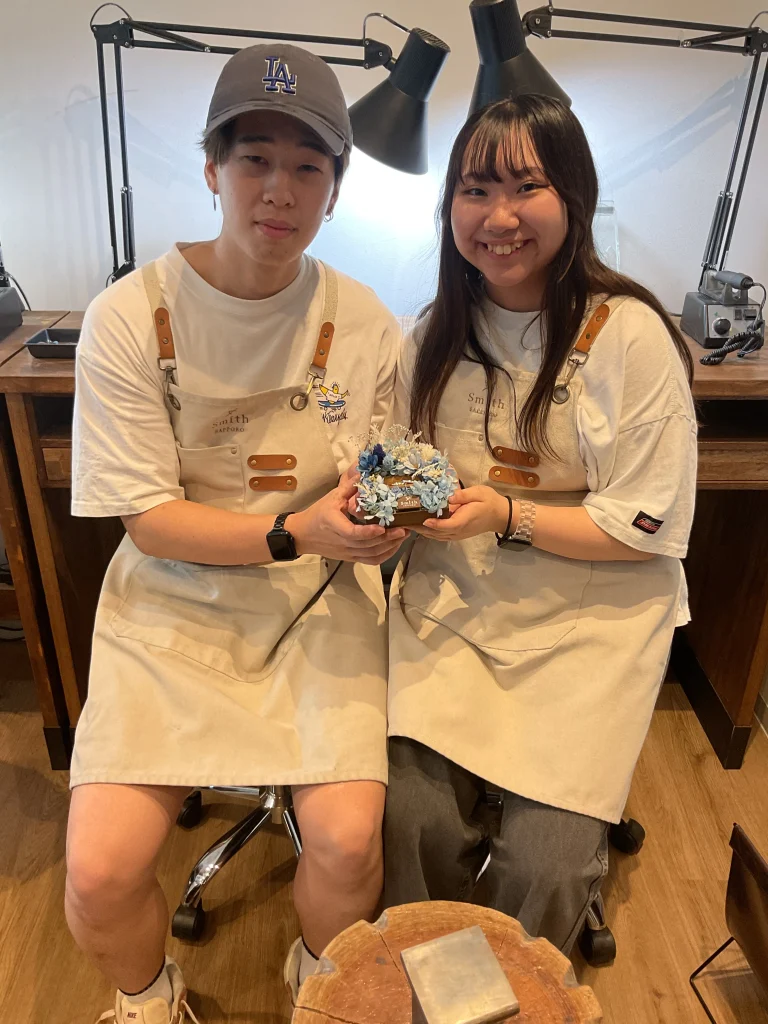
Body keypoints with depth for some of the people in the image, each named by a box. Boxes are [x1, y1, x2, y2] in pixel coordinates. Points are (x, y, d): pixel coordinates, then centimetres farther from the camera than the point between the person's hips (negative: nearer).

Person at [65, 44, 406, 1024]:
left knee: (347, 843, -15)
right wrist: (296, 531, -21)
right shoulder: (128, 318, -8)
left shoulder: (364, 324, -2)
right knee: (99, 875, -12)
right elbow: (149, 520, -9)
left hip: (318, 601, 1)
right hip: (175, 600, 0)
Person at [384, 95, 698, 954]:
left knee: (543, 857, -9)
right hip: (453, 600, 4)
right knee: (415, 815, -12)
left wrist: (508, 516, -20)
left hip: (592, 613, -3)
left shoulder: (631, 336, -10)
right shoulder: (436, 333, 6)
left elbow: (652, 529, -10)